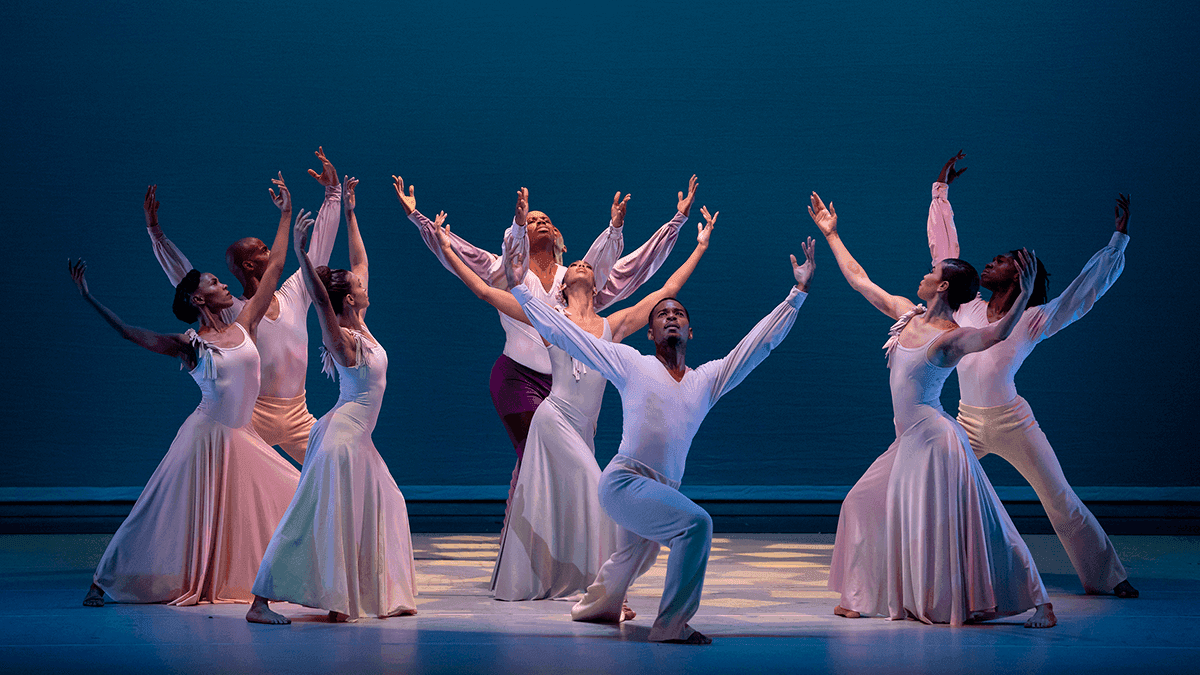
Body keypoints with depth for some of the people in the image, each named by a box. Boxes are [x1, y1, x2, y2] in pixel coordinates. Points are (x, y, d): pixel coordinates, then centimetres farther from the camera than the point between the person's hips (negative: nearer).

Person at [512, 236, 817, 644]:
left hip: (662, 489, 6)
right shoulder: (632, 365, 3)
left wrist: (798, 293, 11)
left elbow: (760, 342, 14)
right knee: (696, 523, -25)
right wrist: (520, 290, 7)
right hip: (624, 482, -6)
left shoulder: (707, 379, 12)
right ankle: (672, 625, -19)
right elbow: (563, 332, 6)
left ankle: (596, 605, 57)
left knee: (633, 559, 28)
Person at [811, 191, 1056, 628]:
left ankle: (1038, 603, -3)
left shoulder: (950, 338, -15)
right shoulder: (907, 315, 8)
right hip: (908, 440, 8)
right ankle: (863, 594, 26)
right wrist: (831, 236, 22)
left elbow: (996, 333, -34)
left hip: (934, 438, -8)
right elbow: (859, 280, 18)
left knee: (956, 524, -8)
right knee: (865, 505, 13)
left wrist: (1025, 296, -48)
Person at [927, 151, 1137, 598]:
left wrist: (1119, 239, -8)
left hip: (1013, 423, -3)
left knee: (1061, 500, 0)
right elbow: (944, 252, 8)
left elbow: (1087, 289, -6)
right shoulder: (967, 309, 3)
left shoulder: (1033, 322, -6)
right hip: (968, 423, 3)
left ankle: (1106, 575, 9)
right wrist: (941, 192, 10)